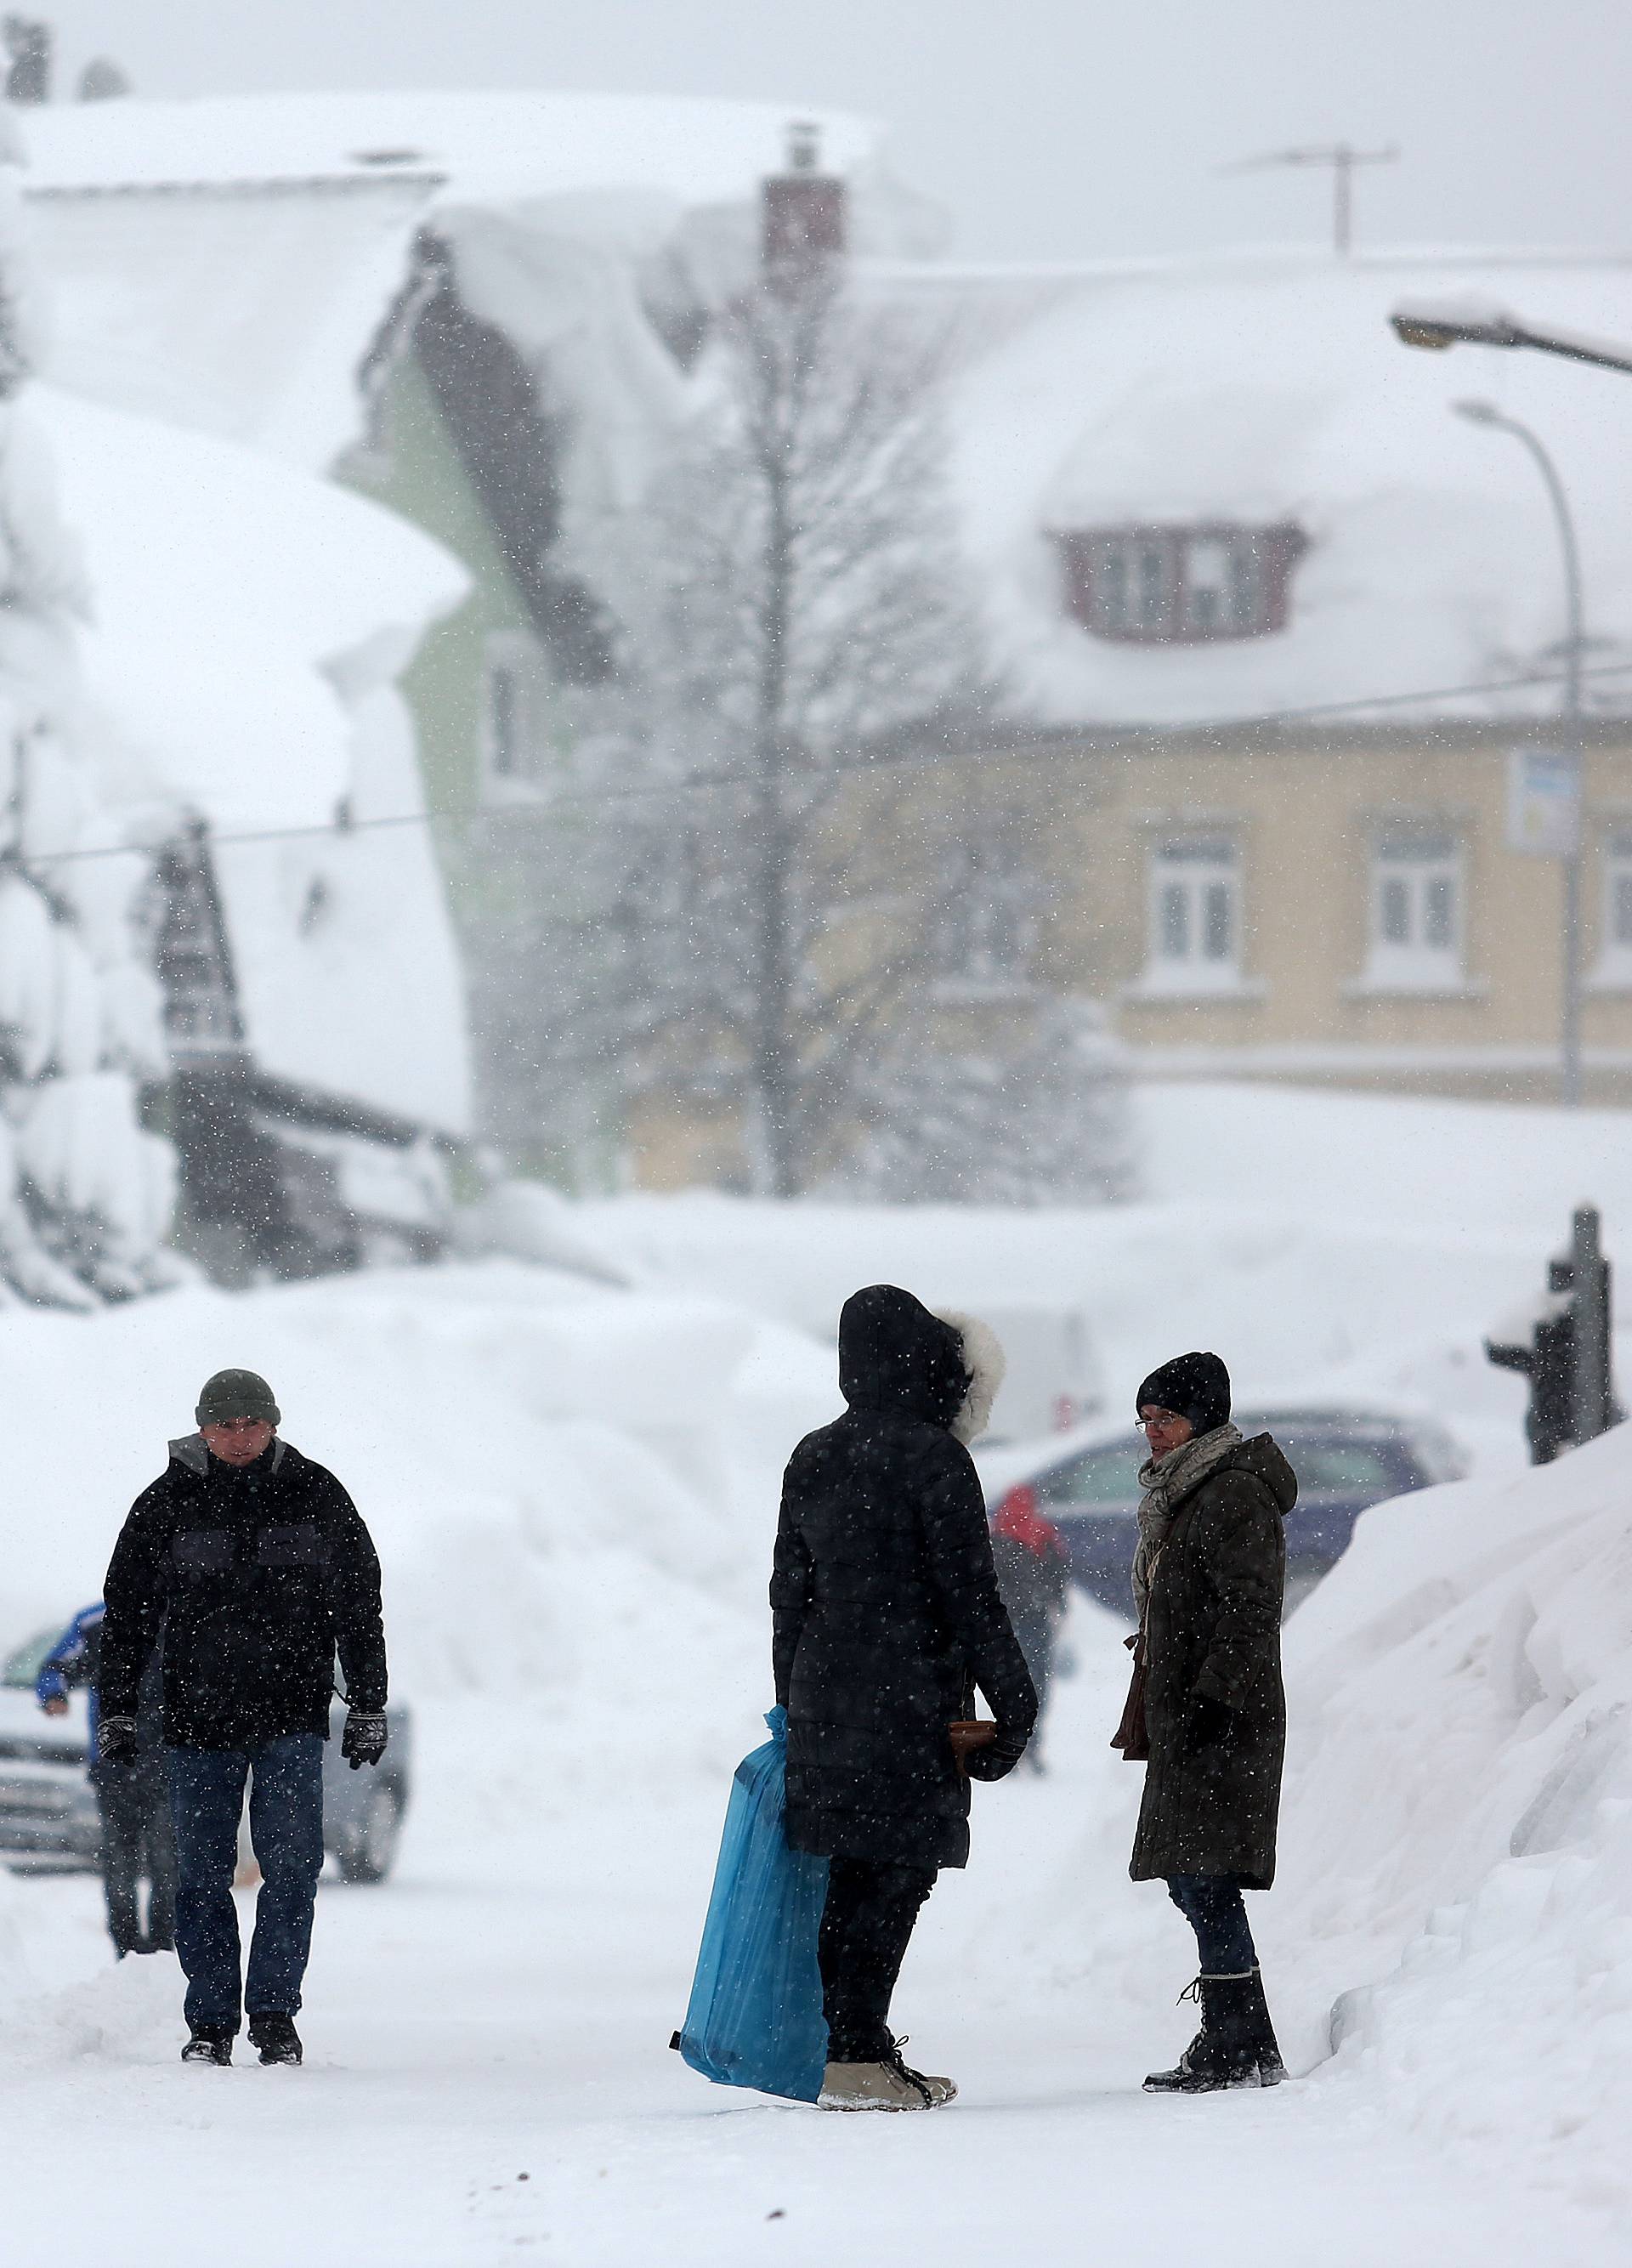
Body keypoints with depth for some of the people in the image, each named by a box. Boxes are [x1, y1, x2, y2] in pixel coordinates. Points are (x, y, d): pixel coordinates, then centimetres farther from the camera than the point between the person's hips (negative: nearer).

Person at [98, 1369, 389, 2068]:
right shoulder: (167, 1505, 2)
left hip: (292, 1717, 0)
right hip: (197, 1717, 0)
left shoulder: (316, 1497, 4)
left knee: (292, 1865, -8)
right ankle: (210, 2023, 9)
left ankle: (274, 2011, 2)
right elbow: (127, 1613, 7)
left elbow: (359, 1609, 10)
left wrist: (368, 1709, 7)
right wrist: (117, 1714, 3)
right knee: (203, 1876, 2)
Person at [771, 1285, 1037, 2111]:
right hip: (912, 1704, -7)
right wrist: (1014, 1703, -5)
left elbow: (789, 1593, 15)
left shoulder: (812, 1459, 11)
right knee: (895, 1875, -5)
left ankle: (861, 2049, 14)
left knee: (855, 1875, 12)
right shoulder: (932, 1458, -10)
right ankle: (856, 2058, -9)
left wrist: (795, 1709, 22)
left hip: (823, 1701, 7)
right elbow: (968, 1595, -11)